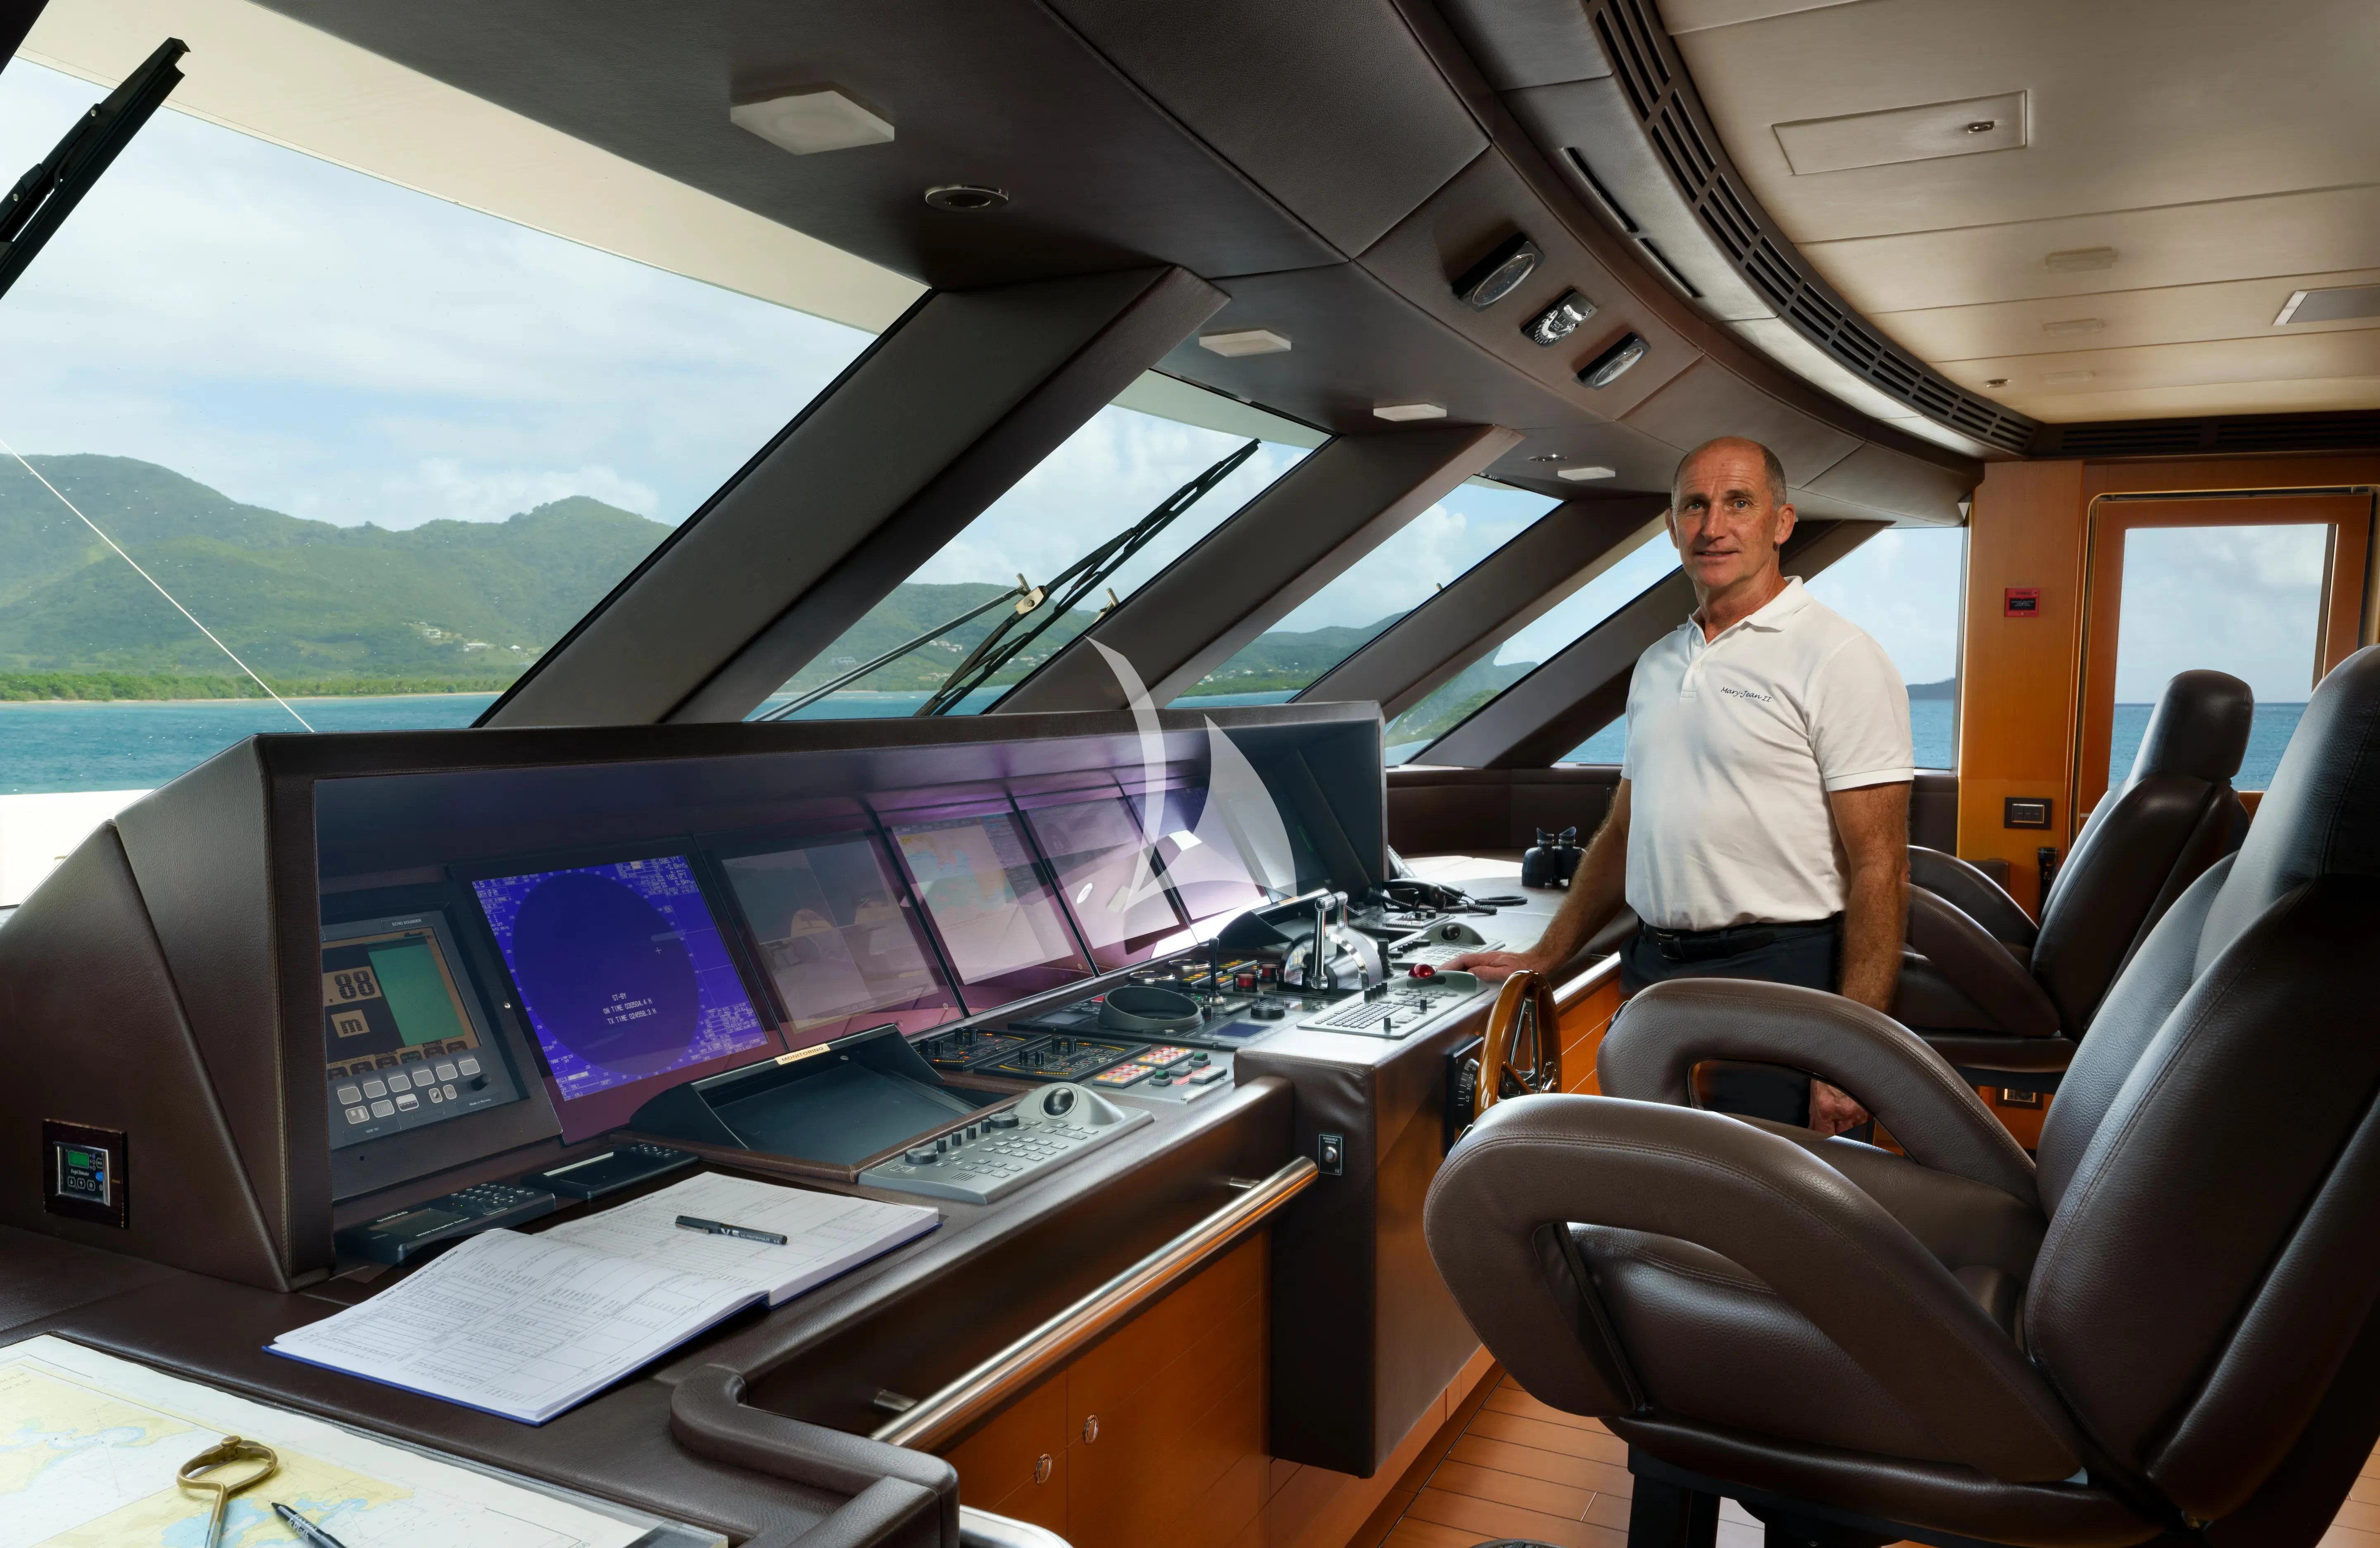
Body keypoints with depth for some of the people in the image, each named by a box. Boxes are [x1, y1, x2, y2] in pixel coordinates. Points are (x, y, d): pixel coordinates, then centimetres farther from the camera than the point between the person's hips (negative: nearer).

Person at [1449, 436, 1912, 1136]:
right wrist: (1544, 959, 16)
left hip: (1777, 974, -6)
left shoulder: (1839, 658, -8)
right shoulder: (1657, 664, 14)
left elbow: (1879, 870, -13)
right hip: (1652, 971, 7)